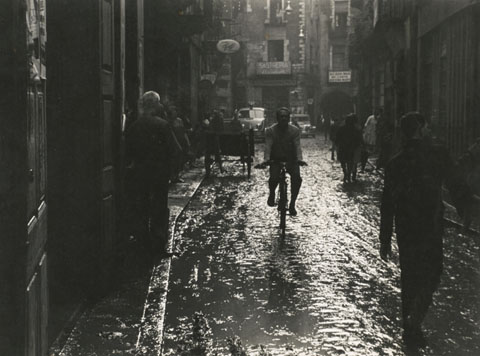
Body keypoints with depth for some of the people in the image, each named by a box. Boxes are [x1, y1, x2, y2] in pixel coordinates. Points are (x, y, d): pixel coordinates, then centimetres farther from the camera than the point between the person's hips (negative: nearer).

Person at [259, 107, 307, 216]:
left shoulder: (295, 130, -4)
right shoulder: (270, 130, -6)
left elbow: (297, 146, -15)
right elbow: (268, 146, -17)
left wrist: (299, 159, -34)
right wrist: (266, 159, -35)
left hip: (291, 160, 1)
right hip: (276, 159, -1)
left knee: (297, 178, -26)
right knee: (273, 178, -28)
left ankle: (292, 204, -9)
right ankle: (272, 194, 9)